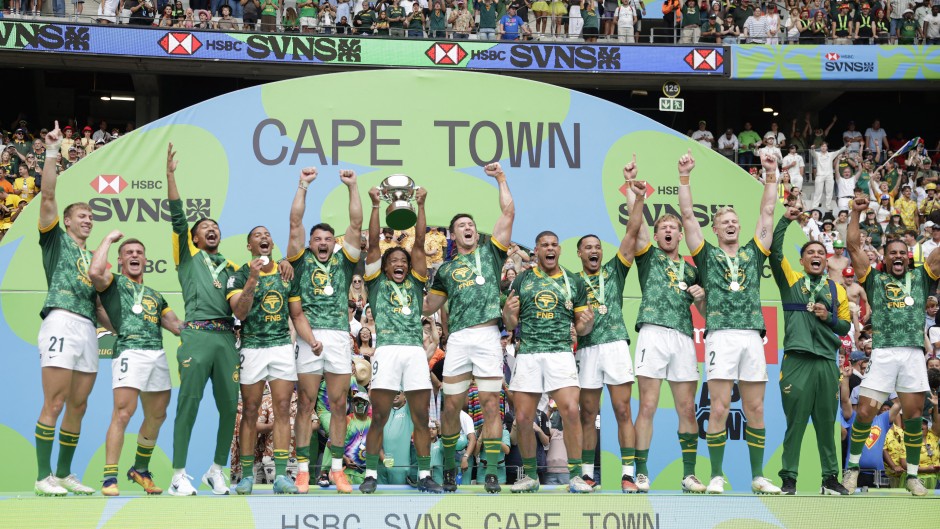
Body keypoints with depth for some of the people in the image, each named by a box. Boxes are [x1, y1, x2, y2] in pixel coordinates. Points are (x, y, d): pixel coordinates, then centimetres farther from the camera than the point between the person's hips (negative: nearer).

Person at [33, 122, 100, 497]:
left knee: (78, 406, 6)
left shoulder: (92, 257, 27)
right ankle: (44, 477, -9)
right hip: (62, 322, -7)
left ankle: (64, 475, 13)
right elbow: (48, 195, -3)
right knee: (54, 404, -10)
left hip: (88, 327, 7)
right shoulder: (56, 239, 10)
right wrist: (52, 151, -8)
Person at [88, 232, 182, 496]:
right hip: (129, 351, -7)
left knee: (157, 417, 10)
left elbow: (177, 325, 26)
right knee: (123, 413, -17)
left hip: (158, 354, 7)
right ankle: (110, 477, -15)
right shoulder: (114, 283, 11)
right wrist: (109, 238, 0)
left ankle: (141, 470, 27)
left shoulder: (155, 296, 29)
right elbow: (95, 272, -12)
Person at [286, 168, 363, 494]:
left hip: (339, 337, 1)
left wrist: (352, 187, 6)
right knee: (306, 404, -1)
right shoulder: (301, 261, 12)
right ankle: (303, 469, 2)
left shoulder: (343, 261, 15)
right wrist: (303, 185, 5)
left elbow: (356, 224, 9)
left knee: (338, 404, 3)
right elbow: (295, 223, 6)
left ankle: (336, 468, 8)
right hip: (308, 337, -1)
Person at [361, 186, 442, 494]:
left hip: (415, 350, 3)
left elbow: (419, 244, 17)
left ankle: (425, 476, 5)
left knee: (421, 418, 1)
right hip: (387, 350, -3)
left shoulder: (414, 284, 22)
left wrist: (420, 205, 13)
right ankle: (371, 475, 1)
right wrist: (375, 205, 8)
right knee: (379, 417, -5)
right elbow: (373, 244, 11)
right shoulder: (377, 283, 16)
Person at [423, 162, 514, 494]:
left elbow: (509, 213, 9)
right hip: (458, 338, 2)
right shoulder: (446, 269, 21)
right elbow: (428, 307, 23)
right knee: (452, 406, 1)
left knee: (490, 404, -5)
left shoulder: (490, 251, 16)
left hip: (487, 335, -2)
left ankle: (491, 472, -4)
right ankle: (449, 468, 15)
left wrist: (501, 178, 12)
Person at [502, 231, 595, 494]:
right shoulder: (522, 280, 11)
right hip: (527, 354, 1)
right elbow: (510, 324, 12)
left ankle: (575, 475, -9)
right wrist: (508, 312, -10)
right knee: (523, 418, 0)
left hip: (560, 353, -1)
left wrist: (588, 322, -10)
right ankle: (530, 475, 16)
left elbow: (581, 329, 13)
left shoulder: (574, 282, 11)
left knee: (571, 411, -17)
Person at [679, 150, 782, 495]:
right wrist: (684, 178, 1)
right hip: (721, 336, -3)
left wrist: (771, 177, 13)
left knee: (755, 409, 4)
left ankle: (758, 477, 10)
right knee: (719, 409, -7)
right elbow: (688, 216, 6)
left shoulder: (752, 254, 18)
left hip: (752, 337, 3)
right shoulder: (707, 255, 12)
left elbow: (767, 214, 17)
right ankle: (716, 476, 0)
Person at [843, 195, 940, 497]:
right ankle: (852, 467, 11)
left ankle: (912, 475, 12)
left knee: (914, 415, 2)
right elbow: (853, 247, 10)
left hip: (914, 354, 1)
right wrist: (856, 213, 6)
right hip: (883, 353, -1)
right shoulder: (875, 279, 15)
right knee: (865, 412, -5)